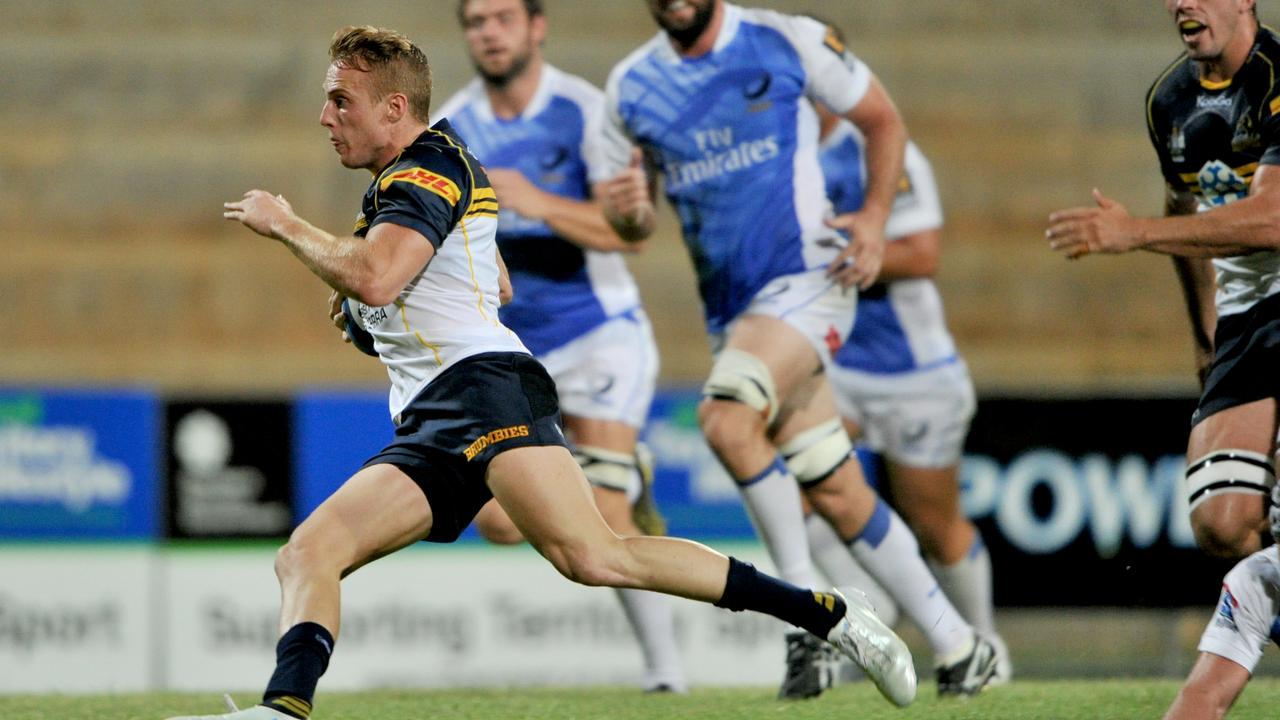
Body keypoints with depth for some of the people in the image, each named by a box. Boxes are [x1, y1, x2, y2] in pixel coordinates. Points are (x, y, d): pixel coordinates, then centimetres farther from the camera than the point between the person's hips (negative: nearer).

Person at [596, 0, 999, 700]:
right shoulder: (630, 87, 7)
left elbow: (882, 119, 8)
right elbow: (633, 225, 15)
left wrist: (874, 216, -6)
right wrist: (627, 210, -9)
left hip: (807, 277, -5)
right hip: (730, 311, 5)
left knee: (726, 419, -29)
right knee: (836, 495, 5)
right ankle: (958, 646, 16)